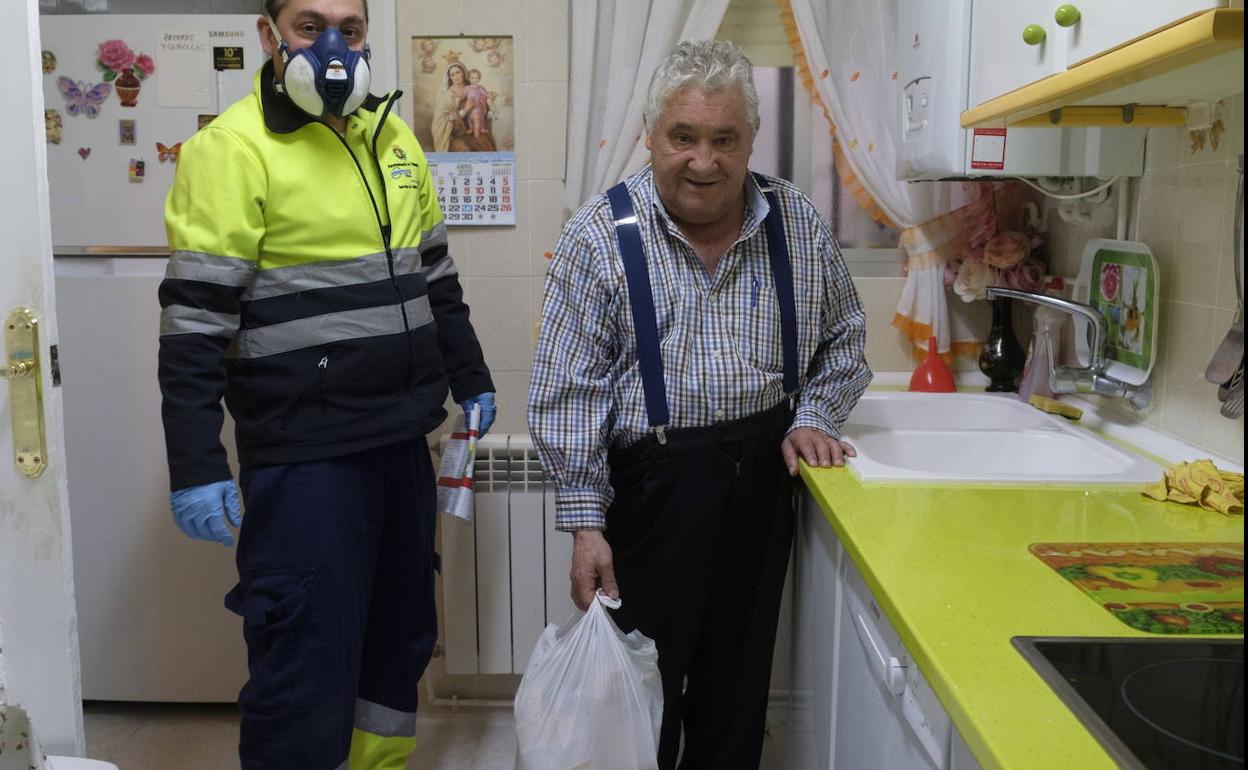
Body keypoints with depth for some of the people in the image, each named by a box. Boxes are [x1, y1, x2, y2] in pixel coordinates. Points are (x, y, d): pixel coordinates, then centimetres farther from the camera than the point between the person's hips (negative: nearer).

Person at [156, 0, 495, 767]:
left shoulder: (393, 138, 11)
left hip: (401, 439, 7)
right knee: (308, 658, -2)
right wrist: (196, 467, -17)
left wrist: (470, 378, 23)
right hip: (304, 454, -7)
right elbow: (195, 321, -14)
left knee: (403, 629, 19)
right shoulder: (232, 150, -10)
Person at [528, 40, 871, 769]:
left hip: (763, 476, 4)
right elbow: (569, 392, -10)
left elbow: (842, 340, 13)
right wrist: (585, 520, -13)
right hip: (653, 483, -3)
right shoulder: (600, 237, -10)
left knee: (740, 680, 17)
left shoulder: (799, 224, 0)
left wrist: (813, 416, -4)